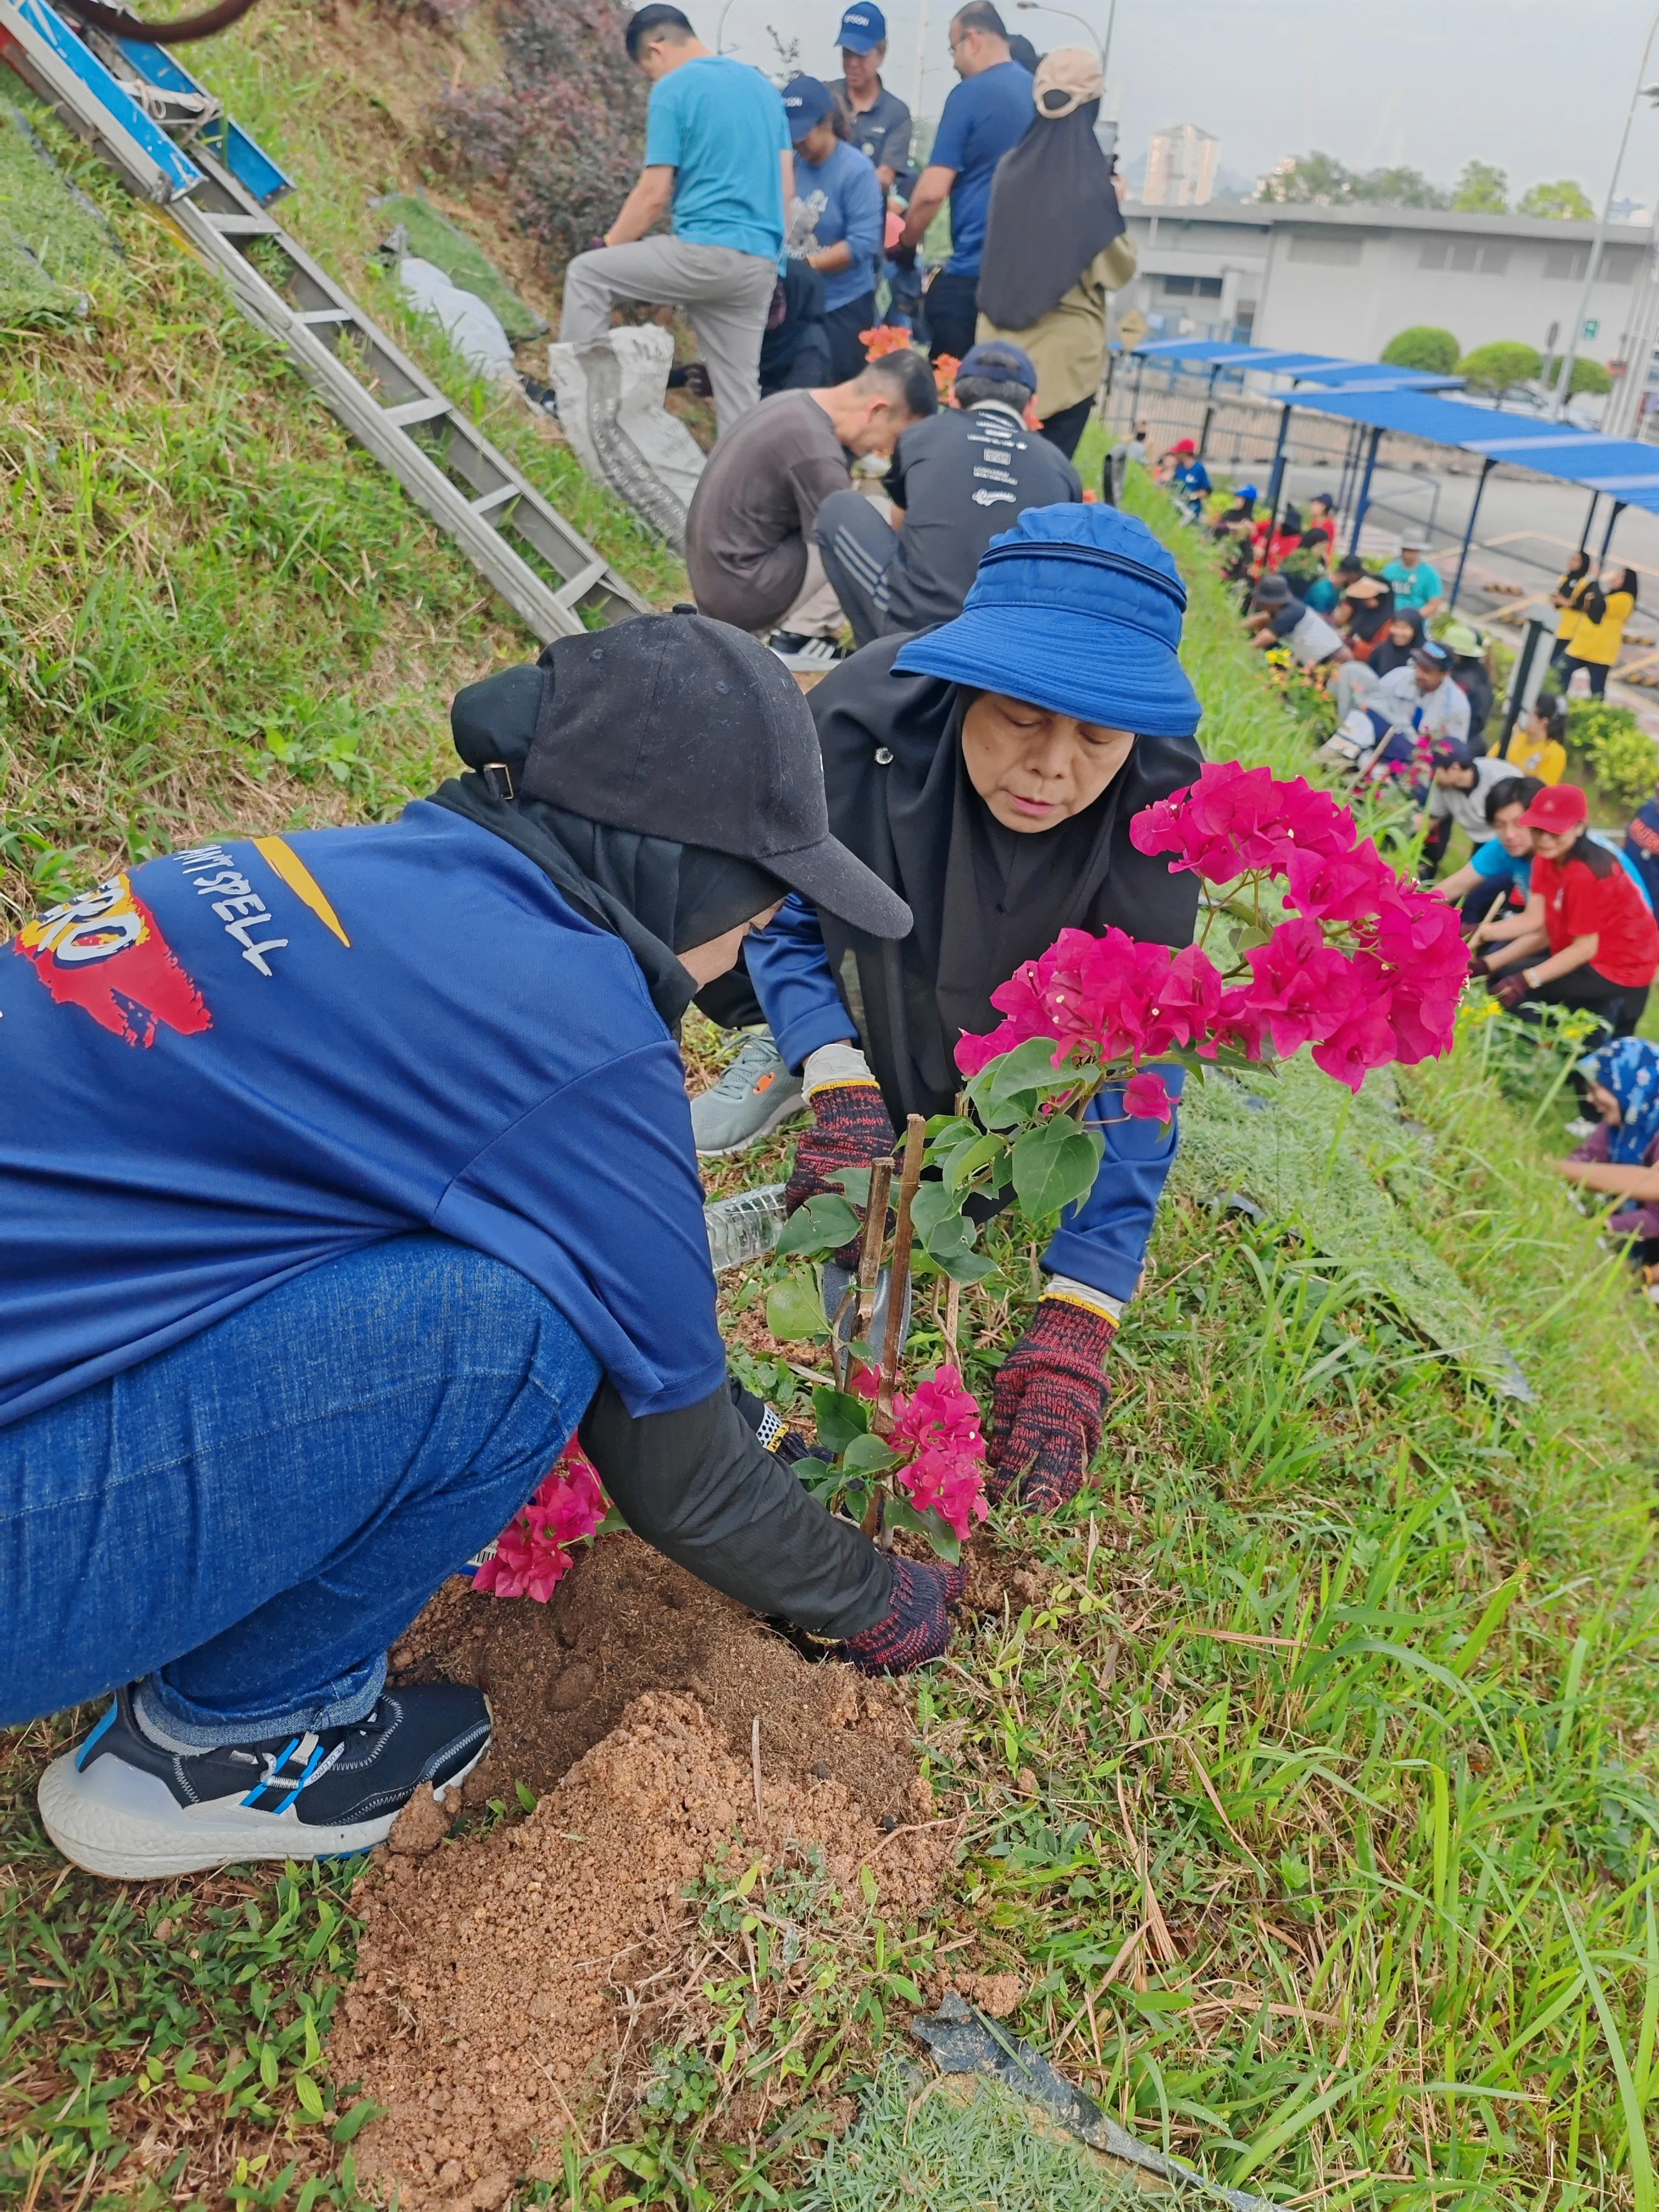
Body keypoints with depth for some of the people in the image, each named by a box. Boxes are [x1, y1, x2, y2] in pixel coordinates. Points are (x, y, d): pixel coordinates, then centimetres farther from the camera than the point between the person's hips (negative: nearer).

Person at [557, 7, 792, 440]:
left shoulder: (673, 90, -4)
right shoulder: (762, 85, 18)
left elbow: (655, 195, -7)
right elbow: (786, 184, 19)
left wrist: (609, 245, 7)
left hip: (705, 252, -7)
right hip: (759, 265, 7)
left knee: (586, 274, 7)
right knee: (741, 388, 10)